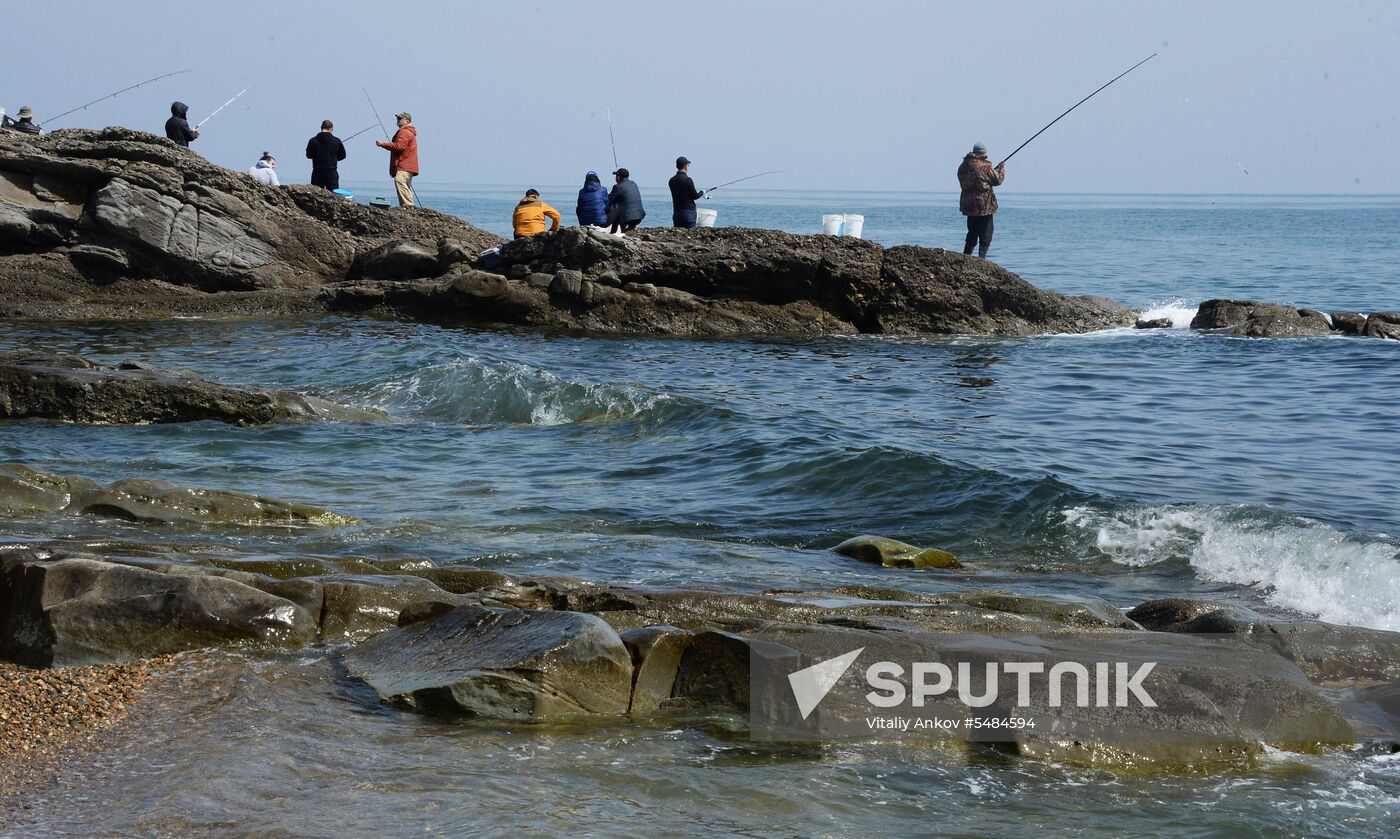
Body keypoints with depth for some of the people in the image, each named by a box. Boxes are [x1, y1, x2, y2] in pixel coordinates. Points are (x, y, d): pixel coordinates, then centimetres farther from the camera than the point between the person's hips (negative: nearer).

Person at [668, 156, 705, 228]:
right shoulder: (687, 180, -14)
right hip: (688, 212, -6)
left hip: (676, 213, 6)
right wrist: (702, 193, 11)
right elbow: (695, 196, -10)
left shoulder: (672, 180, 6)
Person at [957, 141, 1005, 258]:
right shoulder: (985, 166, -14)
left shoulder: (963, 166, 6)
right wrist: (1001, 169, 14)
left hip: (968, 205, 6)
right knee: (985, 235, 0)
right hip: (984, 206, -6)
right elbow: (997, 180, -6)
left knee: (972, 235, 16)